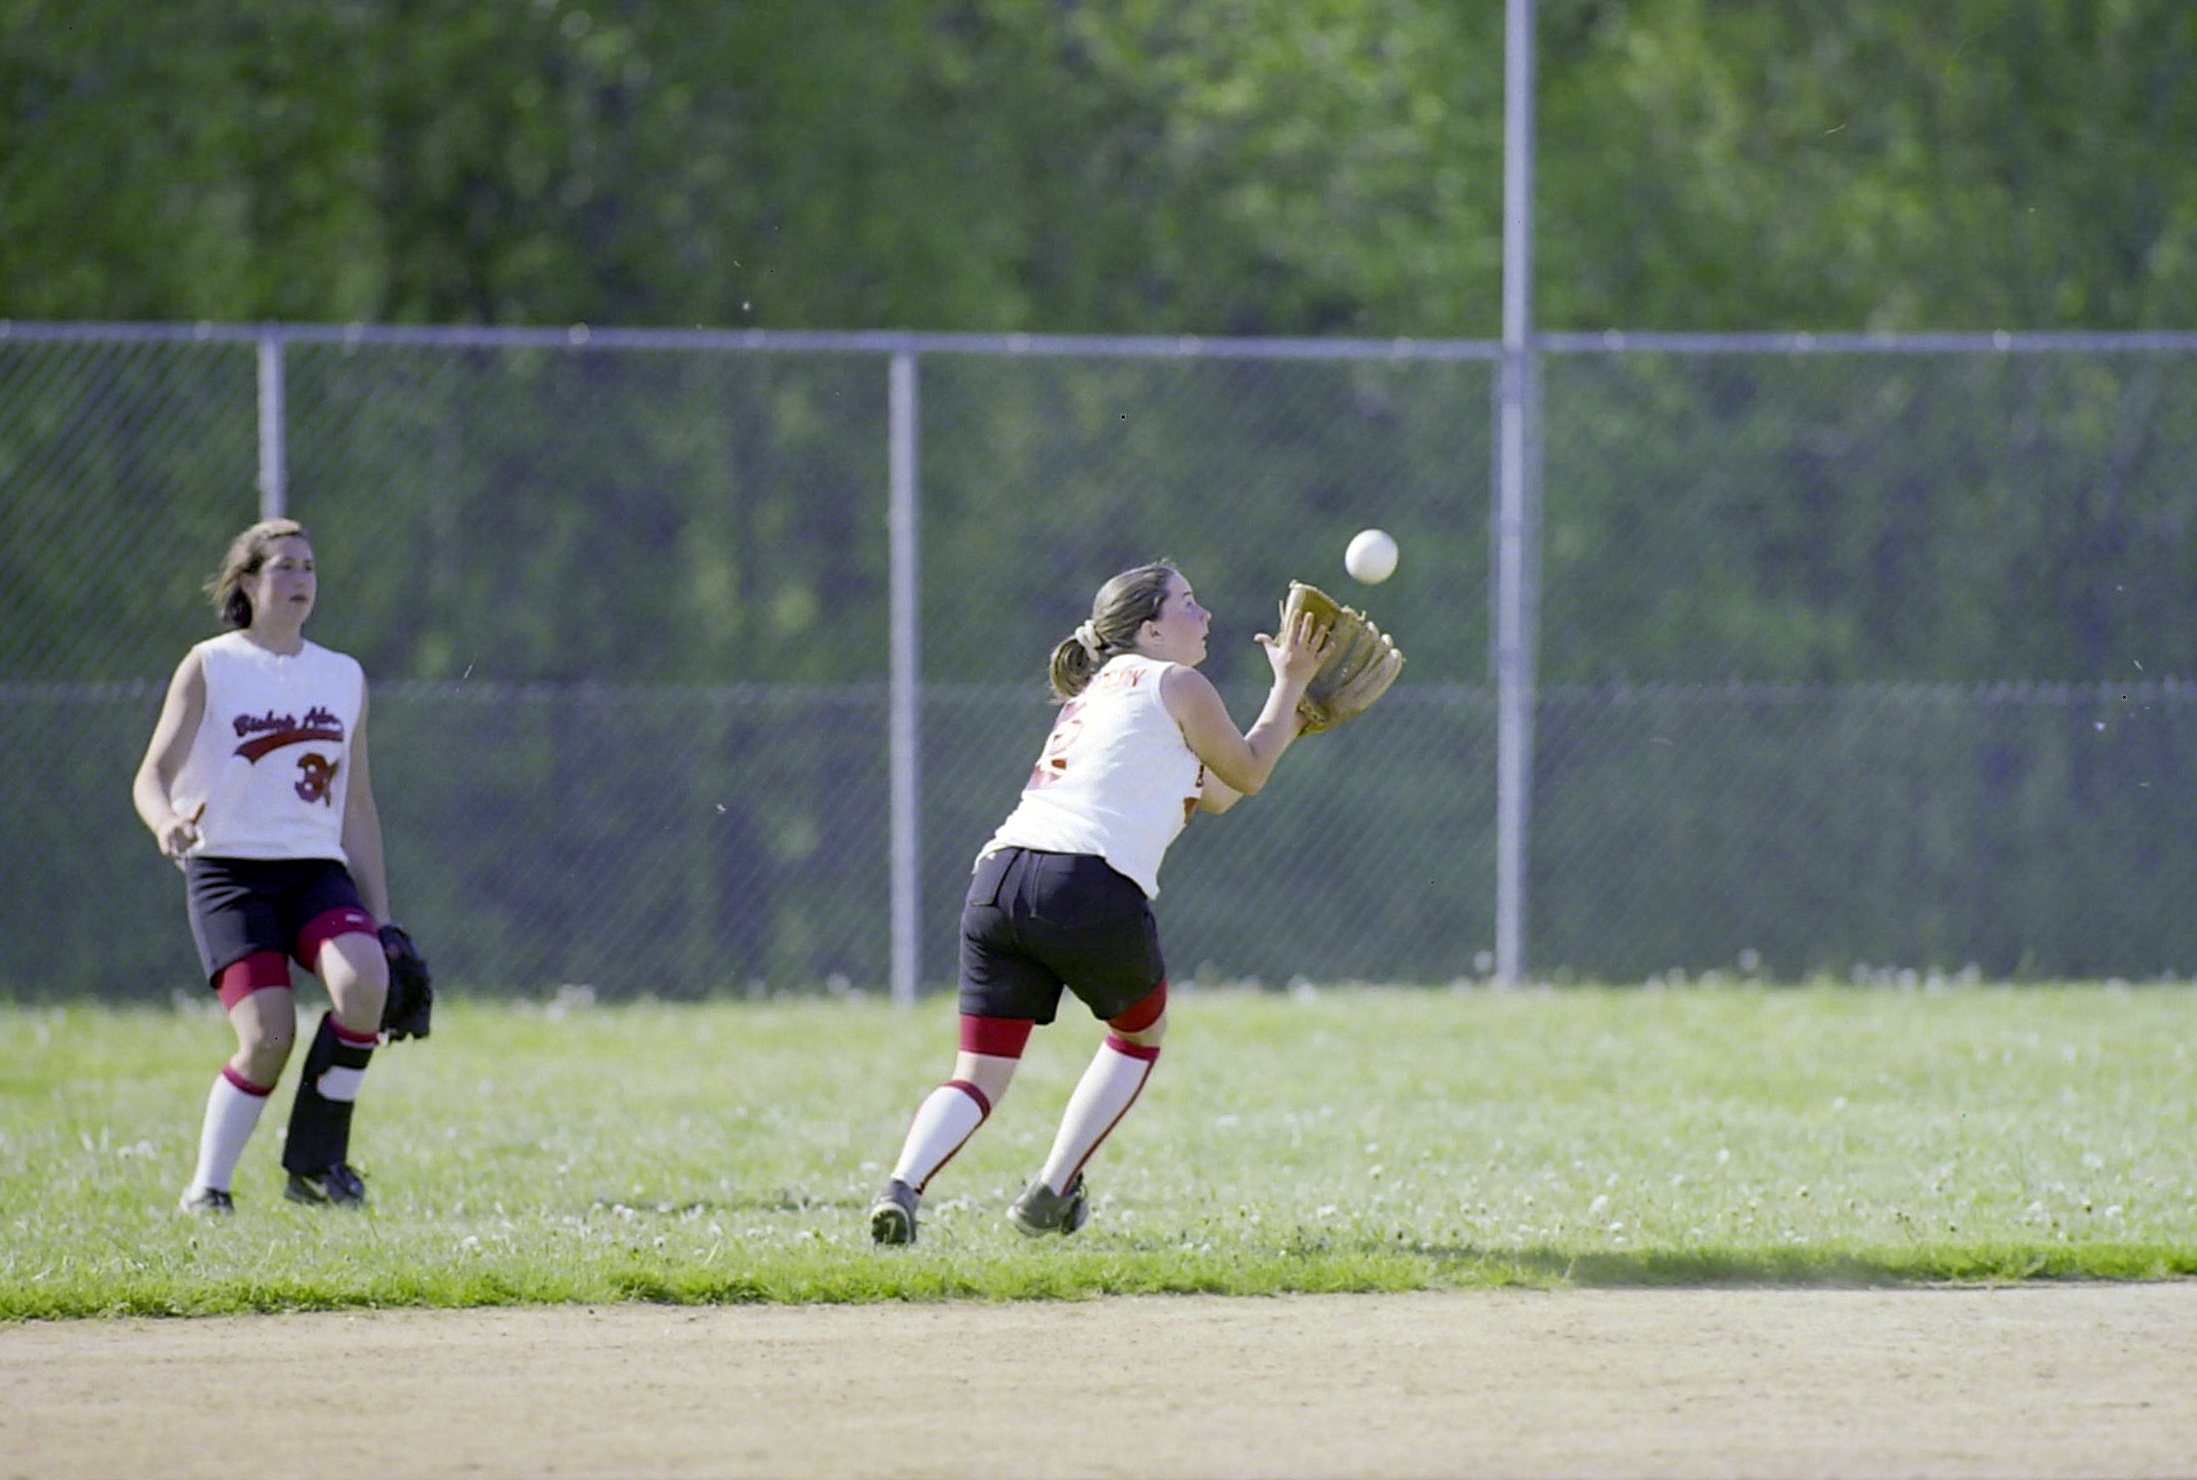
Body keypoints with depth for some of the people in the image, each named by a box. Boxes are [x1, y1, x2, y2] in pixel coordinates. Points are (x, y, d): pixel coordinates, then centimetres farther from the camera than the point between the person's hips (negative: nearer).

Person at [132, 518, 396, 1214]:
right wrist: (167, 823, -29)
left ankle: (315, 1161, -11)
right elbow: (152, 774, -5)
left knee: (364, 979, -27)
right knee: (267, 1037, -21)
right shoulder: (209, 667, 3)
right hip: (228, 869, -4)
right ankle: (207, 1187, -1)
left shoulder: (344, 678, 15)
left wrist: (378, 914, 17)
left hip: (318, 869, 4)